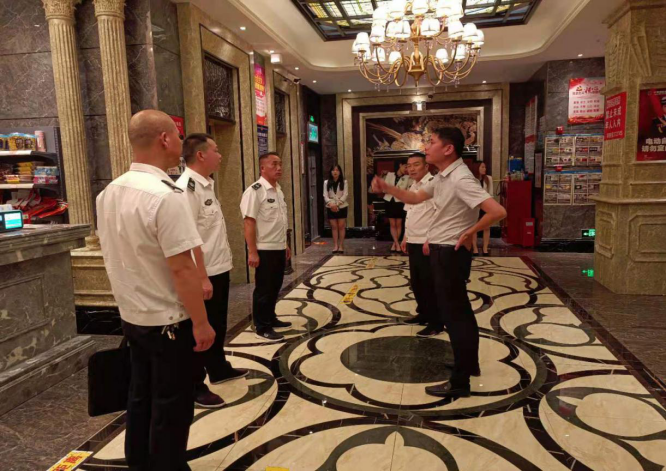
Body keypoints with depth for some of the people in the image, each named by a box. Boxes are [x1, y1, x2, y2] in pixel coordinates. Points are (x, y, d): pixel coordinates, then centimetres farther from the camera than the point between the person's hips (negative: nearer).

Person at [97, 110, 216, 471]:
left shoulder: (109, 193, 5)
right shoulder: (165, 196, -23)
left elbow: (115, 255, 13)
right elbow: (181, 268, -24)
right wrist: (201, 322, -16)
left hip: (131, 316, 8)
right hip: (167, 321, -8)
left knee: (140, 397, 21)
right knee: (171, 405, 8)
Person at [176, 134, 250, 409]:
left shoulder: (207, 184, 11)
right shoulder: (186, 187, -20)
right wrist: (202, 277, -25)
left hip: (220, 269, 10)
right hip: (204, 275, -10)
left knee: (218, 325, 22)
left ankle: (219, 369, 40)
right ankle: (195, 386, 18)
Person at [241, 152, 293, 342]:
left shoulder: (279, 190, 11)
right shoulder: (255, 191, -15)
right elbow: (249, 222, -19)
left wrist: (286, 245, 19)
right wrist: (252, 252, -22)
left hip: (279, 249, 8)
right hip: (264, 250, -8)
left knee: (275, 286, 17)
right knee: (264, 289, 2)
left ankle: (271, 319, 32)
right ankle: (262, 327, 13)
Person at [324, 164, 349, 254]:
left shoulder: (344, 182, 1)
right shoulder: (326, 183, 6)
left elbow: (345, 195, -7)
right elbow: (325, 196, 0)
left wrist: (337, 204, -17)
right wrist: (331, 204, -18)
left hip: (342, 207, -2)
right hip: (331, 208, 2)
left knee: (341, 226, 1)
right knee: (334, 227, 5)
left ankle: (341, 246, 6)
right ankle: (335, 246, 9)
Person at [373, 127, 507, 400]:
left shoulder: (461, 179, -22)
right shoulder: (442, 177, 8)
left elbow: (498, 212, -30)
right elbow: (415, 198, 18)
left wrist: (470, 233, -18)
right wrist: (387, 188, 3)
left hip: (450, 253, -10)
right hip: (442, 251, 10)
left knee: (453, 315, -1)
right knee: (460, 311, 20)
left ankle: (460, 383, 12)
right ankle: (470, 364, 38)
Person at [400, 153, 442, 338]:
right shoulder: (413, 187, 15)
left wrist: (430, 240, -23)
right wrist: (406, 237, 19)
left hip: (427, 243, -9)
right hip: (413, 242, 9)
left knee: (429, 284, -2)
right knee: (416, 282, 16)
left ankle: (436, 323, 9)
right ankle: (423, 314, 32)